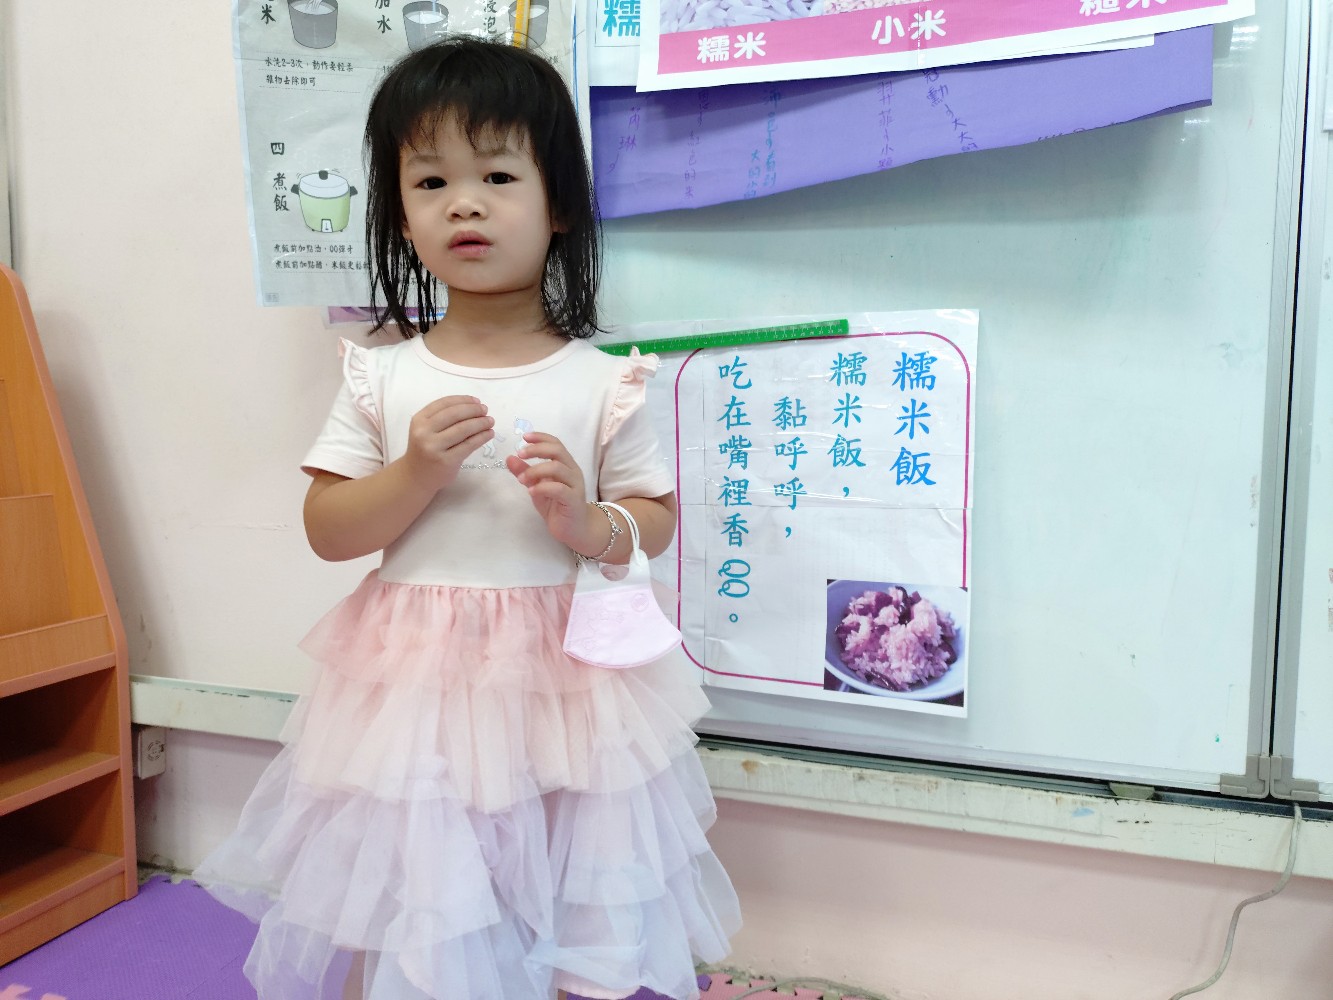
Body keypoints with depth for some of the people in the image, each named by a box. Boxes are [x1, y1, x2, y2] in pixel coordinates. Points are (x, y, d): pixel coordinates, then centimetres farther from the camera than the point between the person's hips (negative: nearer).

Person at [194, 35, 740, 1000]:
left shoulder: (601, 382, -3)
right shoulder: (383, 378, -1)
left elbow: (658, 516, 2)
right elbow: (326, 530, 0)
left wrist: (591, 525, -18)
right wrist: (416, 472, -17)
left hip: (564, 680, 0)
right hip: (417, 683, 1)